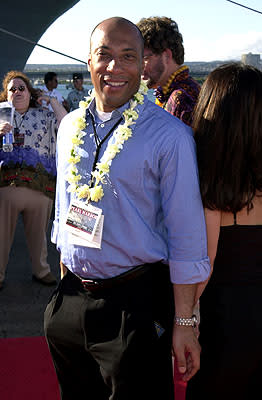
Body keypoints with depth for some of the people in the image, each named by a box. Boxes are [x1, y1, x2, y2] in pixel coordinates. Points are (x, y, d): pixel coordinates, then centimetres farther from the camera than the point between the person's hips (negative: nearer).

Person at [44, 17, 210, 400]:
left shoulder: (170, 135, -13)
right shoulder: (71, 126, 5)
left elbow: (186, 239, -12)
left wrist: (183, 323, -13)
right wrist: (65, 287, 17)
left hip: (135, 304, -5)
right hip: (70, 301, 6)